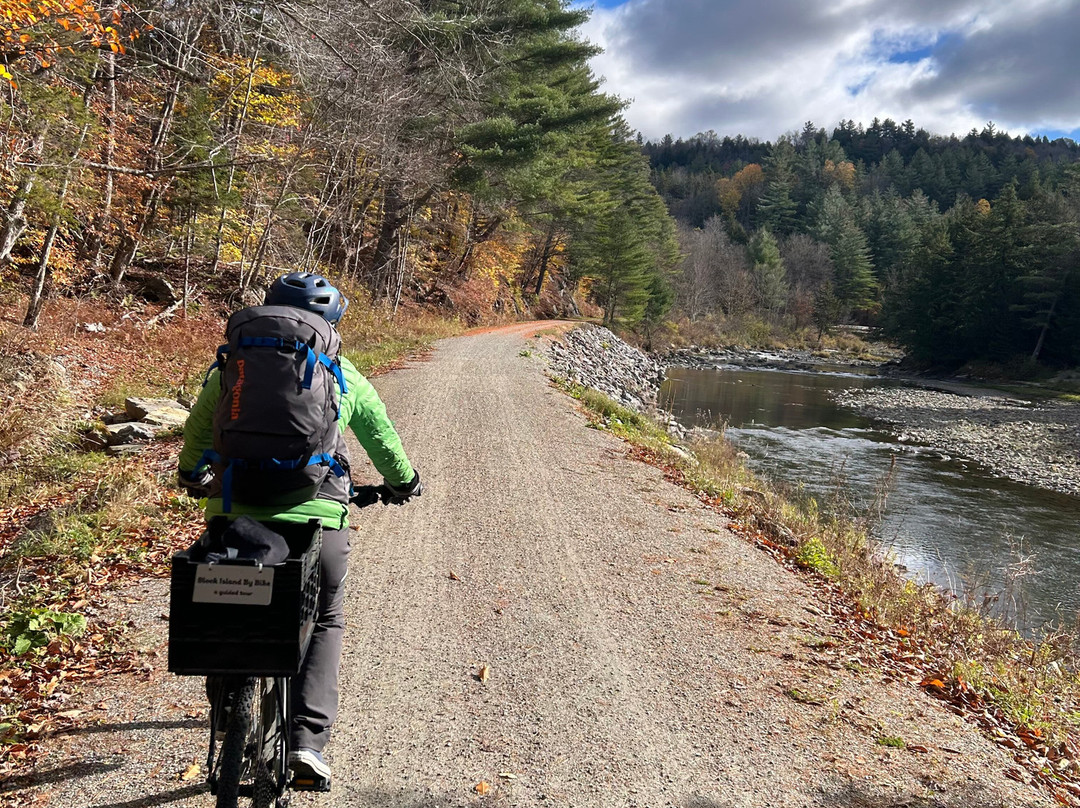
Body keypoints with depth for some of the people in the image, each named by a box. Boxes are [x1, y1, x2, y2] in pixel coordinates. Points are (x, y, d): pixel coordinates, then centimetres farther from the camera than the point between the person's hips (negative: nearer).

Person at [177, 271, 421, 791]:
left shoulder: (229, 365, 13)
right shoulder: (342, 375, 11)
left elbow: (195, 433, 23)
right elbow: (383, 440, 21)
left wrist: (193, 477, 43)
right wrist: (403, 484, 40)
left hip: (233, 512, 1)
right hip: (317, 517, -1)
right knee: (324, 625, 21)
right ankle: (307, 741, 10)